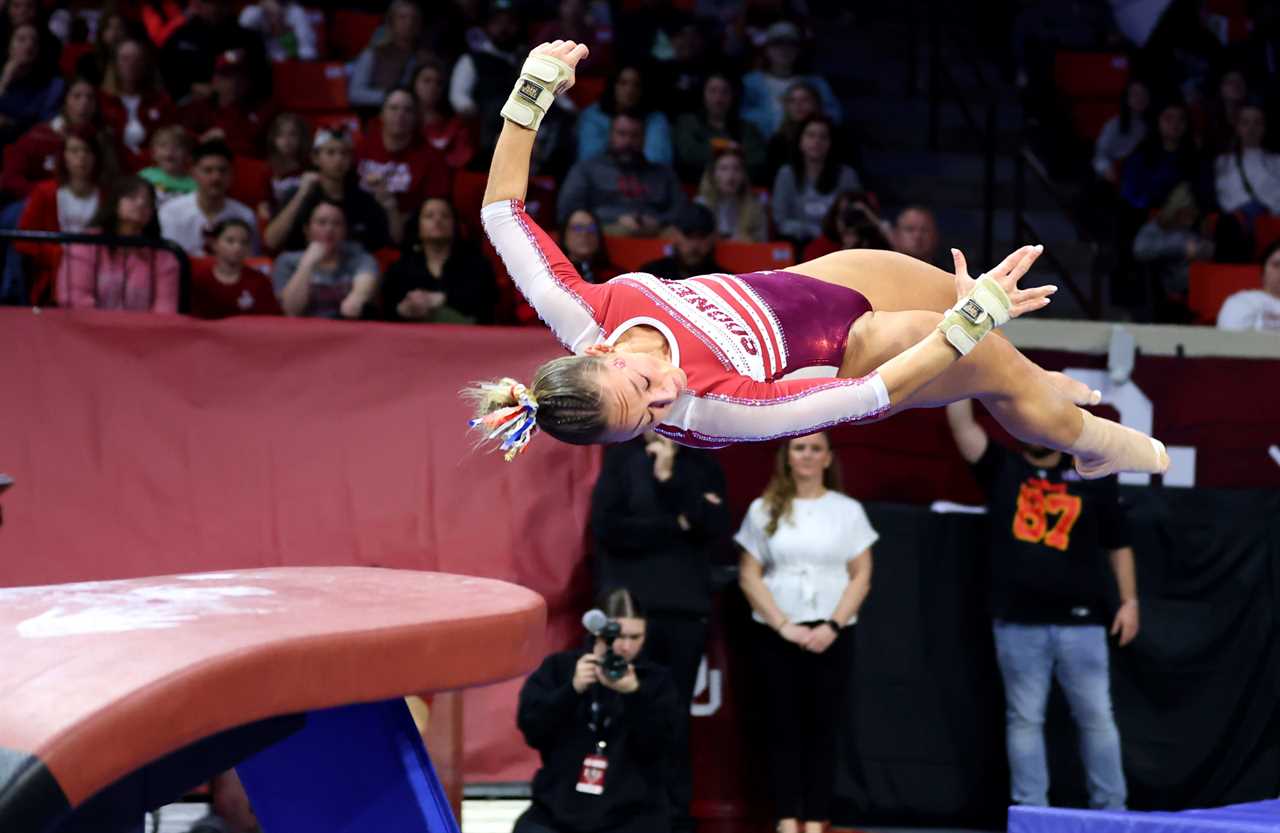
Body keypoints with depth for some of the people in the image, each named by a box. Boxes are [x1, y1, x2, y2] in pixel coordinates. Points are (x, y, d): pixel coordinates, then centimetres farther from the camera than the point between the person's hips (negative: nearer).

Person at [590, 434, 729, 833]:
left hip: (686, 609, 2)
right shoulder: (621, 460, 4)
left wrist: (669, 478, -14)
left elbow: (714, 527, -6)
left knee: (676, 718, 4)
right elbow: (608, 528, -8)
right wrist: (676, 525, -6)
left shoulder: (703, 467, 10)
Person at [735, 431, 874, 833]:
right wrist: (783, 625, -9)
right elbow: (748, 575, 2)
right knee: (783, 729, -1)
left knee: (823, 730, 0)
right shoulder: (764, 510, 5)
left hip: (831, 635, 0)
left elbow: (861, 577, 4)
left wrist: (832, 626, -9)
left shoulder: (848, 510, 6)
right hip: (777, 634, 0)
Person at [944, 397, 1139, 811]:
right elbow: (961, 422, -4)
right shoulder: (1001, 468, 6)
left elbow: (1118, 544, 11)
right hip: (1018, 621, 0)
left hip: (1079, 619, 0)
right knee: (1024, 718, 4)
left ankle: (1111, 811, 11)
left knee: (1096, 716, 3)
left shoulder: (1092, 476, 7)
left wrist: (1129, 600, 5)